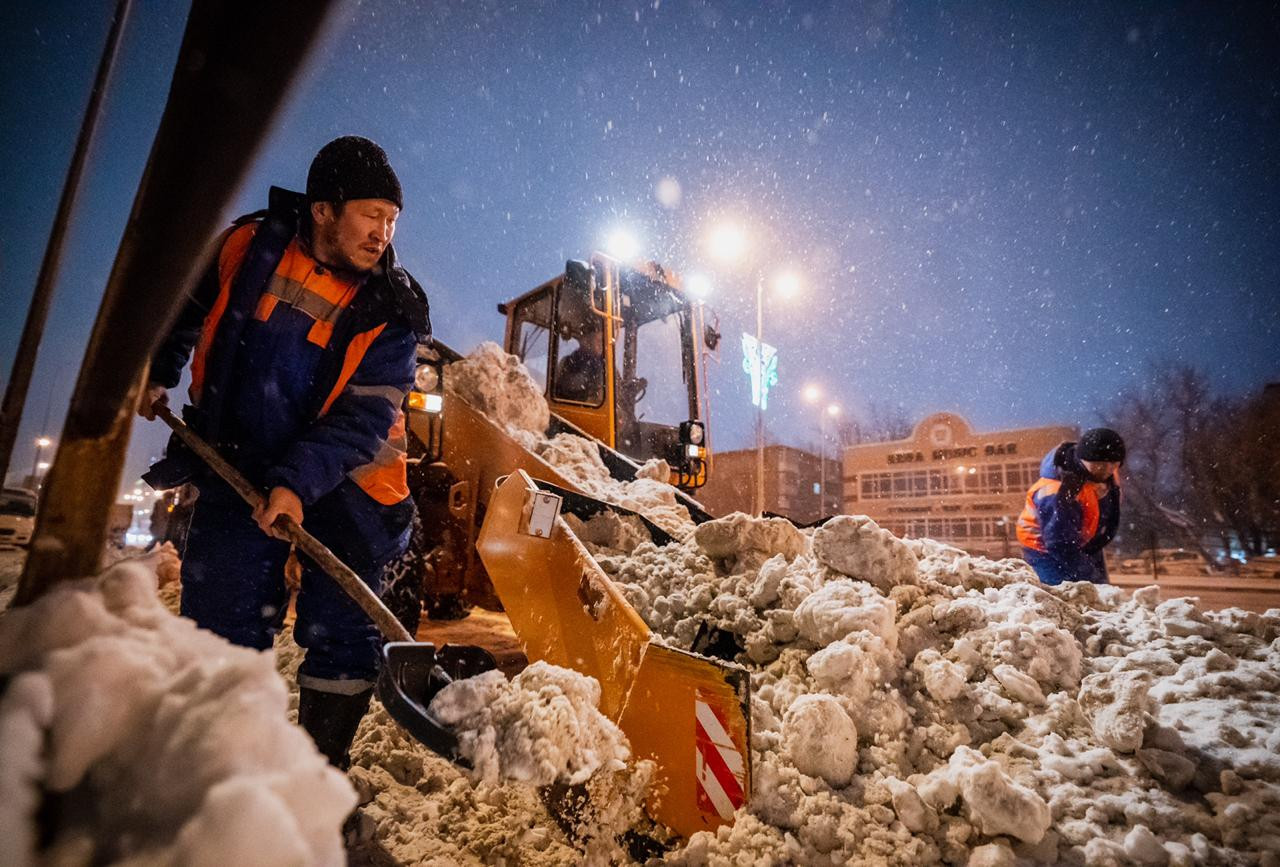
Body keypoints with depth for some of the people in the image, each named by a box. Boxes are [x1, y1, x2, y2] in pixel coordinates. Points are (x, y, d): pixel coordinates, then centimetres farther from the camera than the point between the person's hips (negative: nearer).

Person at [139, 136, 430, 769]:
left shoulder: (394, 311, -13)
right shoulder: (247, 246, -4)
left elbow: (364, 419, -19)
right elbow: (184, 308, 17)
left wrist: (299, 481, -30)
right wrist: (156, 374, 17)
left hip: (341, 478, -2)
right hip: (237, 464, 2)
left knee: (342, 632, 1)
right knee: (221, 619, 8)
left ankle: (322, 770, 20)